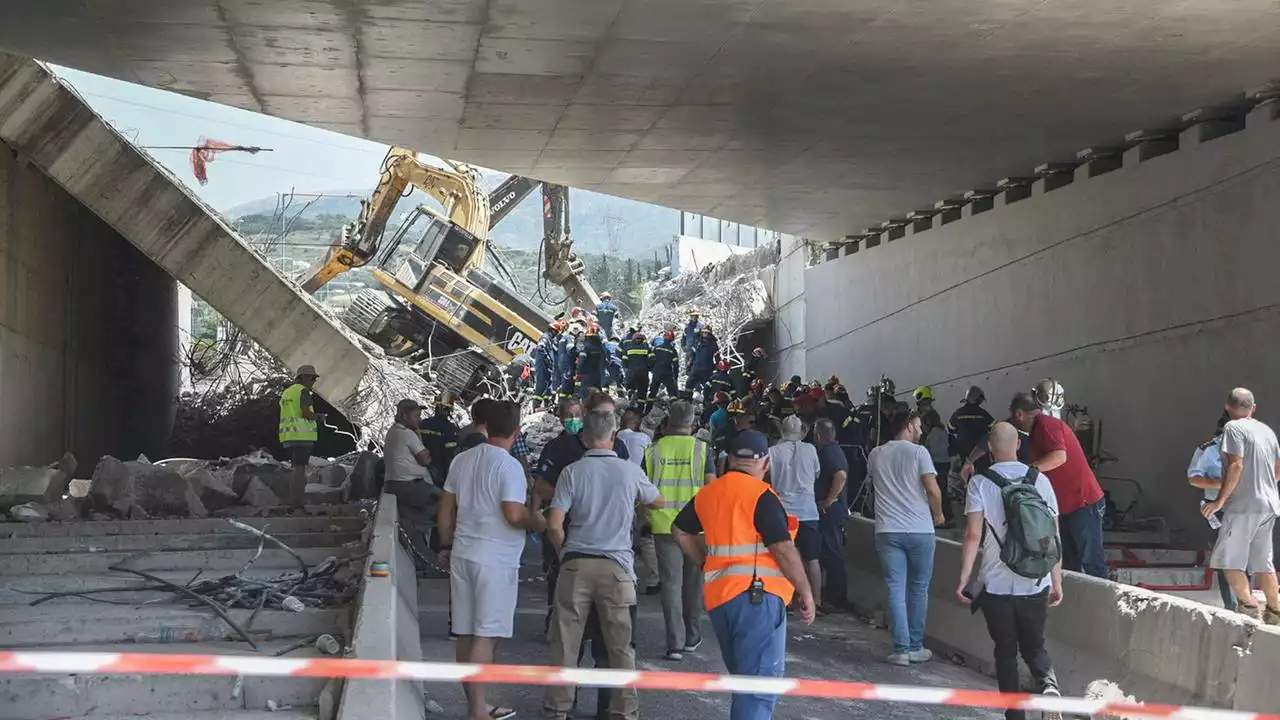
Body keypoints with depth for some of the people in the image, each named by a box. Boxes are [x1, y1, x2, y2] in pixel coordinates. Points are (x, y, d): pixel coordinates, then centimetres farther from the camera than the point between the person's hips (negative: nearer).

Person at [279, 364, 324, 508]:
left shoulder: (287, 393, 22)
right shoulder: (303, 391, -6)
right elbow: (306, 413, -17)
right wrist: (319, 416, 2)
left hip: (288, 437, 9)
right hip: (302, 435, -9)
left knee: (298, 469, 13)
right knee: (300, 469, -10)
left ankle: (293, 503, 9)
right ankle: (295, 503, -16)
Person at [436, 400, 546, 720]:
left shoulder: (462, 460, 8)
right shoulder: (509, 466, -13)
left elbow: (446, 508, 13)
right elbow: (514, 515, -21)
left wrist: (446, 545, 23)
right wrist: (538, 522, -1)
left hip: (463, 554, 7)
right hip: (496, 560, -7)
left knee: (466, 634, 10)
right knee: (486, 635, -4)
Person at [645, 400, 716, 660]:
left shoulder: (653, 450, 0)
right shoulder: (701, 449, -4)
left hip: (664, 524, 0)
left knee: (670, 583, 2)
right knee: (693, 582, 15)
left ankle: (675, 643, -4)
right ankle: (692, 637, 25)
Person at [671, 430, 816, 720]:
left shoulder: (707, 494, 12)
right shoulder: (761, 495, -10)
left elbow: (681, 531, 25)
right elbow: (783, 549, -14)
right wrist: (805, 592, -6)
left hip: (717, 595, 7)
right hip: (757, 593, -7)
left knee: (743, 676, 20)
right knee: (761, 682, -7)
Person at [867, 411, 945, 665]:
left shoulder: (876, 455, 9)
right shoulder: (918, 452, -5)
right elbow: (933, 490, -10)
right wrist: (938, 514, 6)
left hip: (888, 530, 3)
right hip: (920, 529, -2)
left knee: (896, 589, 3)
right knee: (919, 589, 10)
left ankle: (901, 649, -2)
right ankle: (916, 647, 14)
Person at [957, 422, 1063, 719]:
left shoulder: (980, 483, -6)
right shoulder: (1039, 480, 2)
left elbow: (973, 535, -13)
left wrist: (964, 578, -7)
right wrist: (1057, 581, 8)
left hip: (996, 584, -2)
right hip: (1036, 584, 2)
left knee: (1006, 651, 11)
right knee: (1034, 645, 15)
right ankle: (1048, 684, -14)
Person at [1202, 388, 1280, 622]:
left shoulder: (1233, 428, -9)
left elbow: (1236, 465, -18)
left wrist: (1220, 501, -15)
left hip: (1244, 506, -8)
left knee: (1229, 560, -4)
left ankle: (1248, 607, -13)